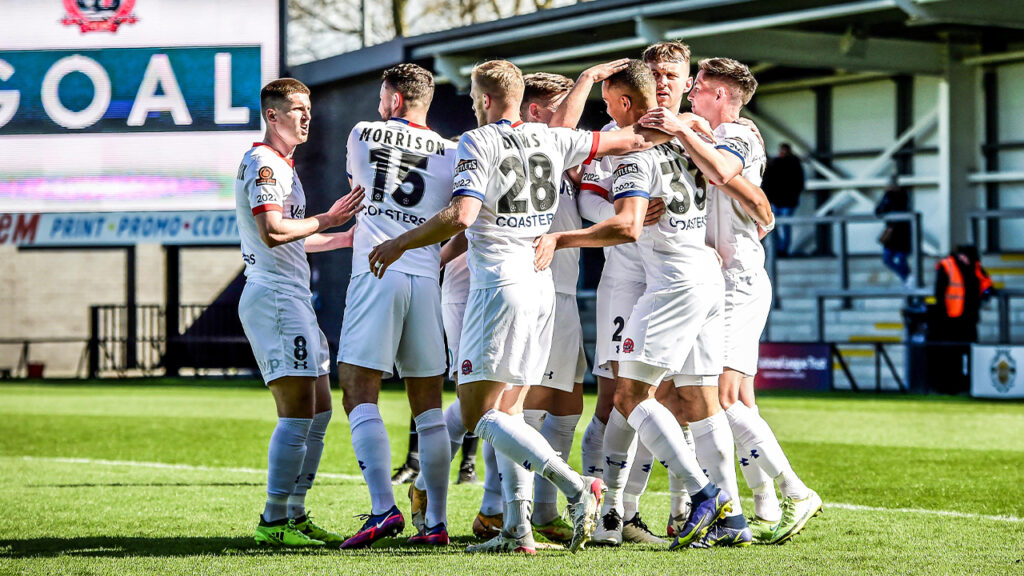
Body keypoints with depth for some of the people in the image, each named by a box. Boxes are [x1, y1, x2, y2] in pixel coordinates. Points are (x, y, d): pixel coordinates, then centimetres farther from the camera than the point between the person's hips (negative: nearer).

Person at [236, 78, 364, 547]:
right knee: (298, 414, -13)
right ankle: (273, 523, -12)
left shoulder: (280, 166, 23)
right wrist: (327, 219, -17)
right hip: (274, 296, -11)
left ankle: (294, 516, 16)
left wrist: (350, 237, 29)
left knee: (319, 413, 12)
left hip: (292, 298, 11)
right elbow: (273, 232, -22)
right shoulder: (263, 164, -10)